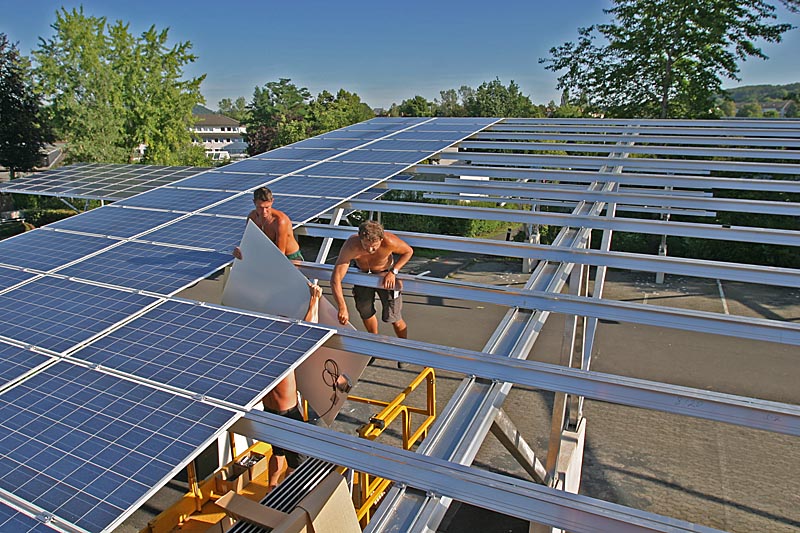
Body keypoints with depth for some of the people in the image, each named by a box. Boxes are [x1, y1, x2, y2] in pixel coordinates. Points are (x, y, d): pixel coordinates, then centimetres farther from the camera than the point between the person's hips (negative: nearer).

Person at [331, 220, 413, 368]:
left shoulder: (389, 241, -38)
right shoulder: (351, 246, -38)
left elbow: (408, 251, -14)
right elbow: (335, 279, -38)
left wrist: (393, 272, -26)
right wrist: (342, 308, -46)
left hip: (386, 274, -2)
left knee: (394, 319, -2)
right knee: (365, 313, 16)